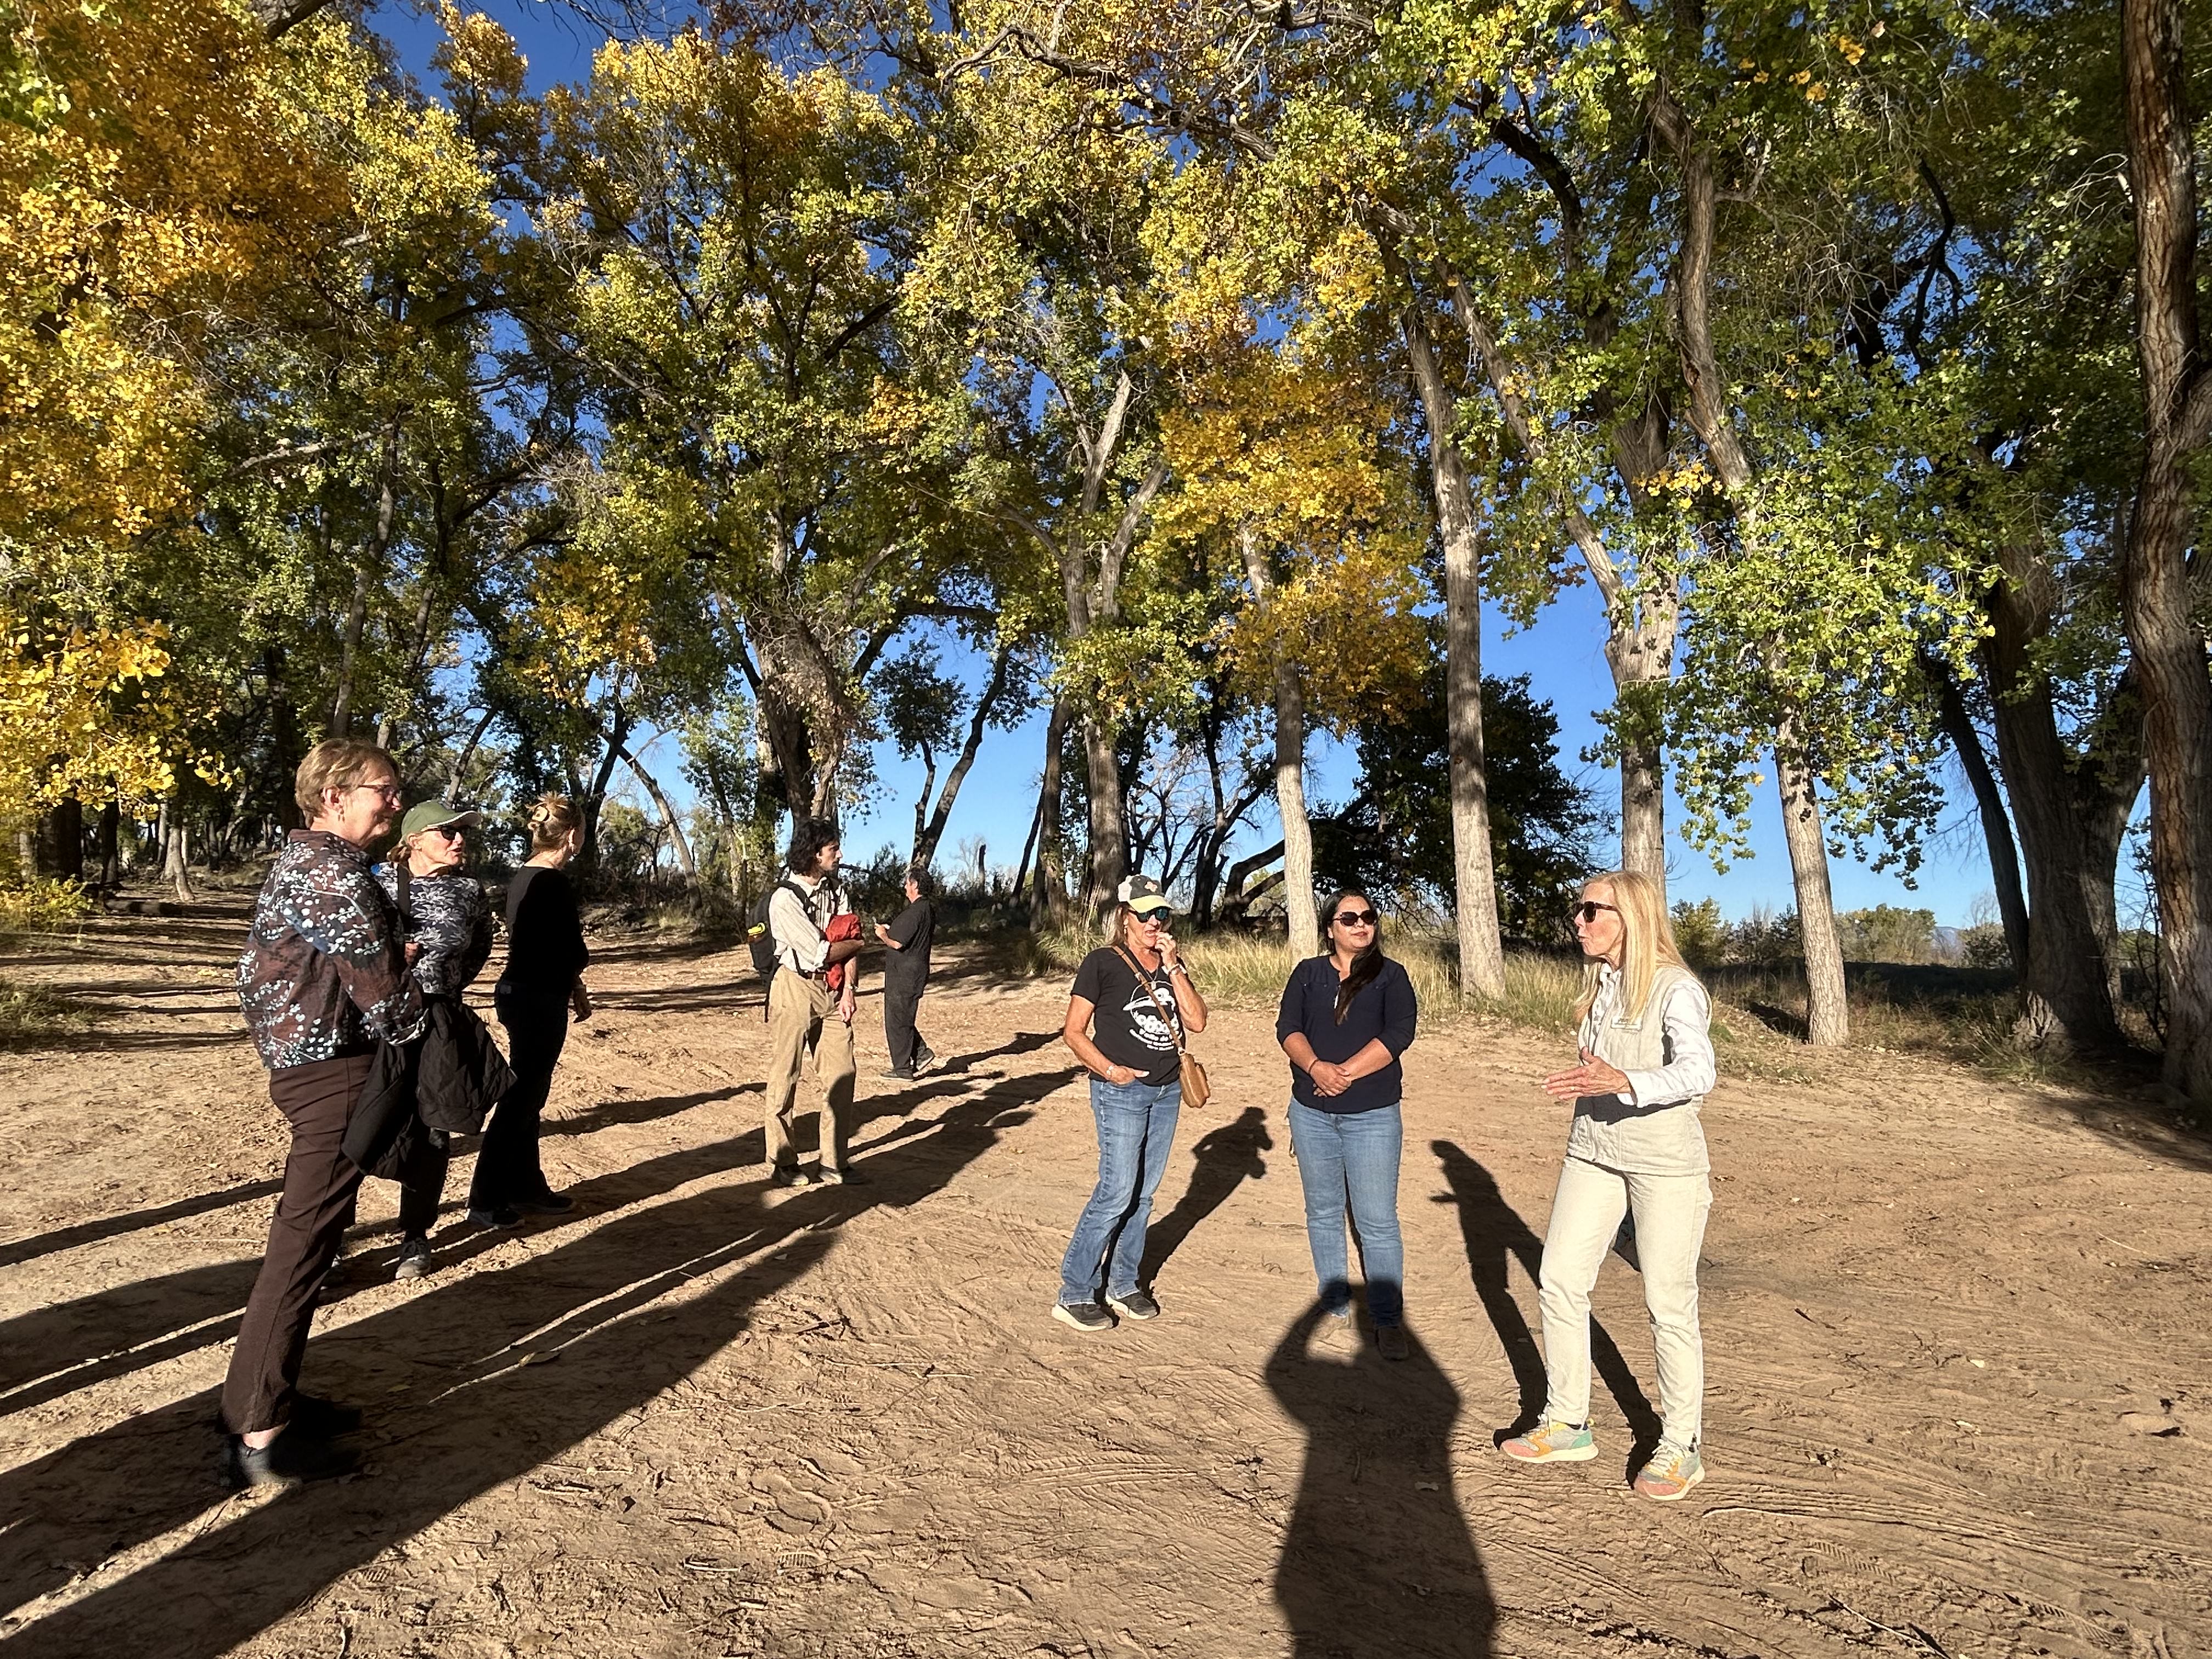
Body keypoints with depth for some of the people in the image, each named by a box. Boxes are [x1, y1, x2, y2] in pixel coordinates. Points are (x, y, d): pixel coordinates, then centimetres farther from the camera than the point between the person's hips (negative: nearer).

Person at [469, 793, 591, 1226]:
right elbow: (574, 954, -15)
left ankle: (526, 1187, 27)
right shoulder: (554, 884, -17)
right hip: (540, 1000, -9)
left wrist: (572, 989, 15)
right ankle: (486, 1202, 7)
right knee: (520, 1099, 0)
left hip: (519, 992, 9)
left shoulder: (521, 878, 9)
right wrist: (577, 988, 6)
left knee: (527, 1096, 16)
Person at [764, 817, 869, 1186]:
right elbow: (820, 954, -17)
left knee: (842, 1075, 3)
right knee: (785, 1078, 3)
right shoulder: (785, 899, -15)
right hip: (796, 989, -6)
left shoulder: (835, 889, 7)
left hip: (833, 990, 6)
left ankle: (833, 1162, 13)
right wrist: (860, 943, -1)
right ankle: (781, 1163, 15)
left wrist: (849, 988, -7)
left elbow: (848, 938, 4)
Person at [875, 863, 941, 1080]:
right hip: (917, 971, 10)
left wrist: (883, 935, -3)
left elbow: (897, 943, -24)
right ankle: (923, 1055, 17)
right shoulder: (929, 910, 10)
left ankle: (903, 1069, 9)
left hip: (904, 974, -10)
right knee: (902, 1020, 20)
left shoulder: (914, 912, -21)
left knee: (897, 1021, 1)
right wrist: (892, 929, 22)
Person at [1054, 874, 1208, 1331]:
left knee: (1143, 1193, 11)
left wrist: (1173, 968, -10)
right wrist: (1109, 1070, -18)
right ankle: (1073, 1295, 1)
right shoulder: (1103, 963, -8)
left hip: (1167, 1091, 6)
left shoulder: (1172, 964, 8)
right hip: (1121, 1092, -6)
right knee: (1117, 1191, -9)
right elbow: (1073, 1031, -7)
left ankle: (1124, 1284, 24)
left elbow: (1196, 1021, -3)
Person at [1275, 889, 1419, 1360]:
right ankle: (1335, 1304, 27)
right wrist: (1316, 1067, -20)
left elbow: (1399, 1033, -13)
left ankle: (1388, 1320, 10)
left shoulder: (1391, 975, 0)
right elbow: (1287, 1027, -2)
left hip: (1372, 1115, -3)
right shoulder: (1308, 973, 7)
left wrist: (1345, 1073, -18)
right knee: (1323, 1212, 13)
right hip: (1312, 1112, 3)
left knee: (1378, 1222, -2)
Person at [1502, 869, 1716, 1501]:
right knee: (1559, 1280, 6)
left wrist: (1623, 1084, -46)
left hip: (1666, 1163, -7)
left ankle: (1680, 1448, 22)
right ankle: (1567, 1426, 21)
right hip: (1594, 1152, 7)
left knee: (1669, 1306, 4)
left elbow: (1698, 1073, -31)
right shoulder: (1600, 985, 6)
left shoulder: (1676, 988, -16)